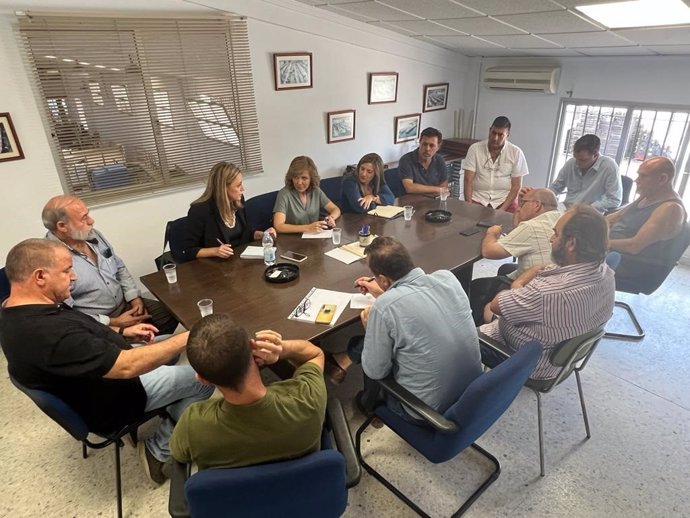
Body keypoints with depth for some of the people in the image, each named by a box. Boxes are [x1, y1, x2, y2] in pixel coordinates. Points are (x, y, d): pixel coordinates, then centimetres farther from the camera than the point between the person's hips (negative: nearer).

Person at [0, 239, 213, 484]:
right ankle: (159, 450, 8)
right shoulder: (50, 333, -37)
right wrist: (186, 338, -29)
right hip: (111, 402, -10)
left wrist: (121, 333, 2)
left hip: (97, 378, 10)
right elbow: (128, 367, -37)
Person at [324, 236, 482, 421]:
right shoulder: (447, 277, -11)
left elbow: (375, 372, -15)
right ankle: (346, 360, 45)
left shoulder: (384, 308, -29)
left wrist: (370, 327, 1)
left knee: (362, 345, 19)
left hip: (430, 410, -5)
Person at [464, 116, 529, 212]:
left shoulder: (516, 153, 1)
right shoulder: (475, 149, 0)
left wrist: (502, 209, -13)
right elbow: (468, 180, -3)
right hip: (478, 199, 0)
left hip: (505, 200, 0)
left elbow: (516, 186, 0)